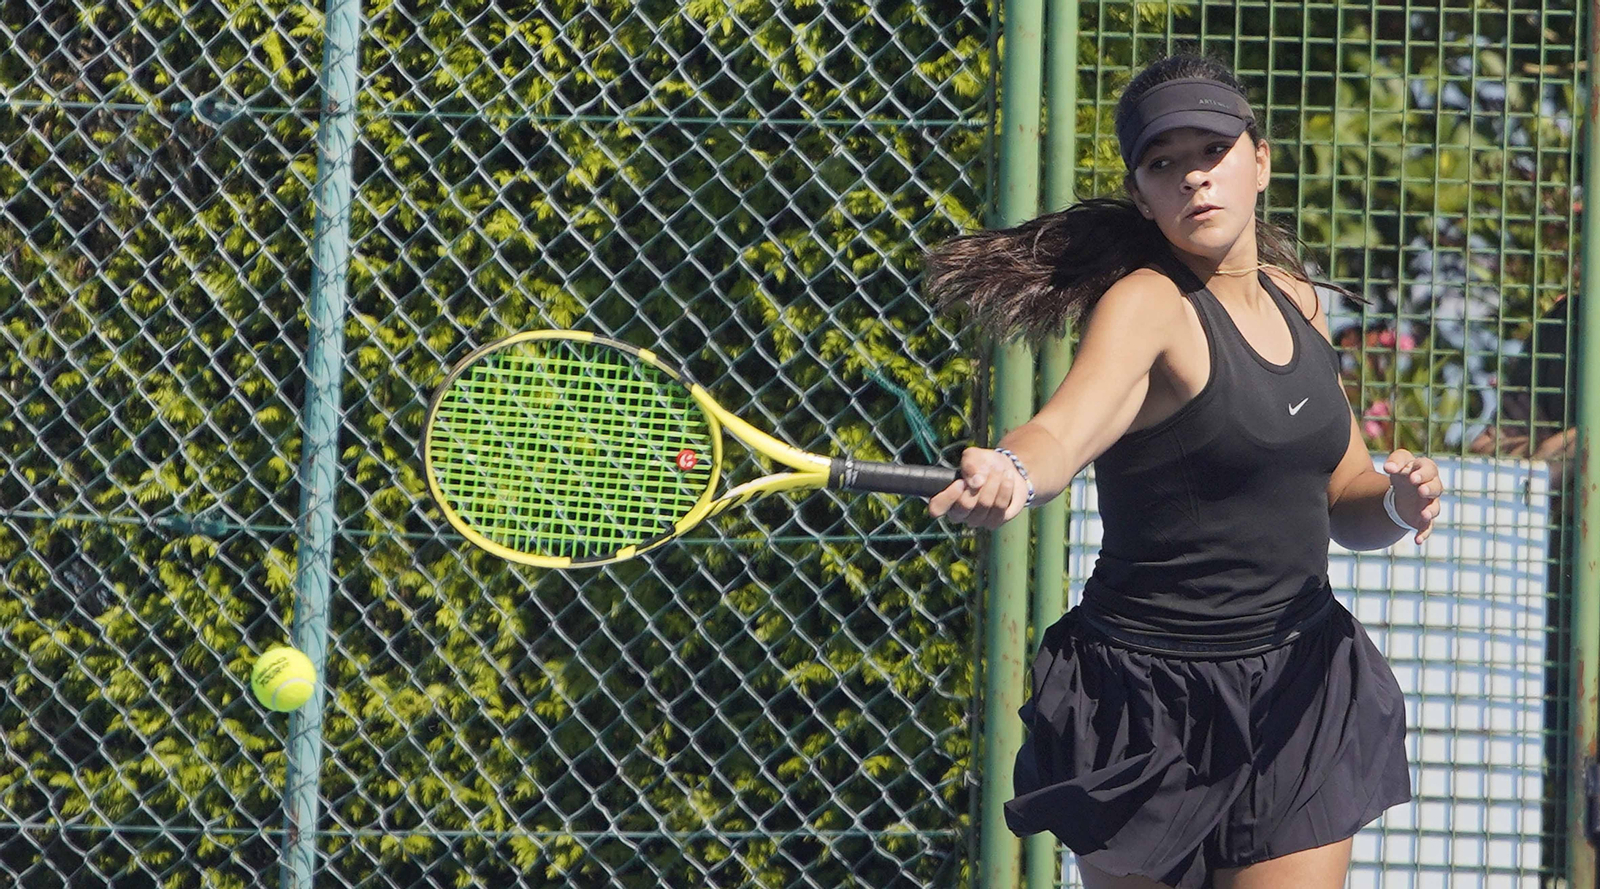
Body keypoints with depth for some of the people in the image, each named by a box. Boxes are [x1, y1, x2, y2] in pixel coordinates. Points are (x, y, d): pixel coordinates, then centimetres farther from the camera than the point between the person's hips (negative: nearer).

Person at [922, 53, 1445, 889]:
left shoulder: (1295, 300, 8)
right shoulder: (1146, 304, -12)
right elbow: (1062, 429, -33)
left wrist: (1397, 500, -4)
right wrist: (1010, 473, -56)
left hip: (1299, 698, 5)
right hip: (1154, 702, -5)